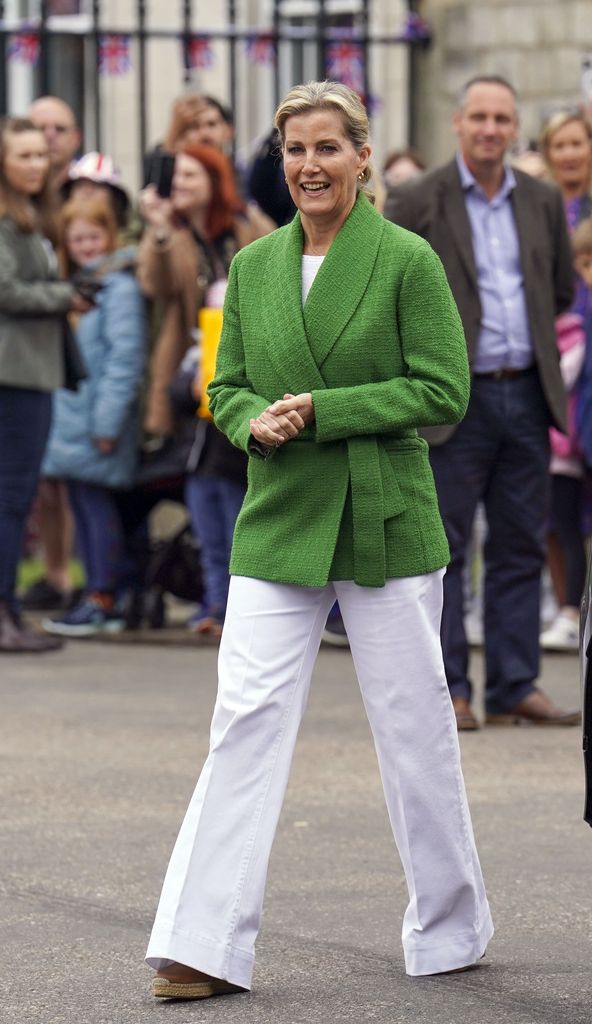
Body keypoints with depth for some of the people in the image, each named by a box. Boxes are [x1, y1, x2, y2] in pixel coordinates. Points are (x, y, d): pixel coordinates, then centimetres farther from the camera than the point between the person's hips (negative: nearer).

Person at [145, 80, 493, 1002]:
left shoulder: (407, 260, -7)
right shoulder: (254, 265, 7)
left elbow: (443, 390, -10)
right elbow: (226, 384, 13)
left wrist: (321, 412, -17)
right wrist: (255, 422, -11)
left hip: (387, 528, -3)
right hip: (278, 528, 3)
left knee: (415, 729, 6)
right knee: (245, 720, -6)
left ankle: (452, 929, 24)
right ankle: (208, 946, -6)